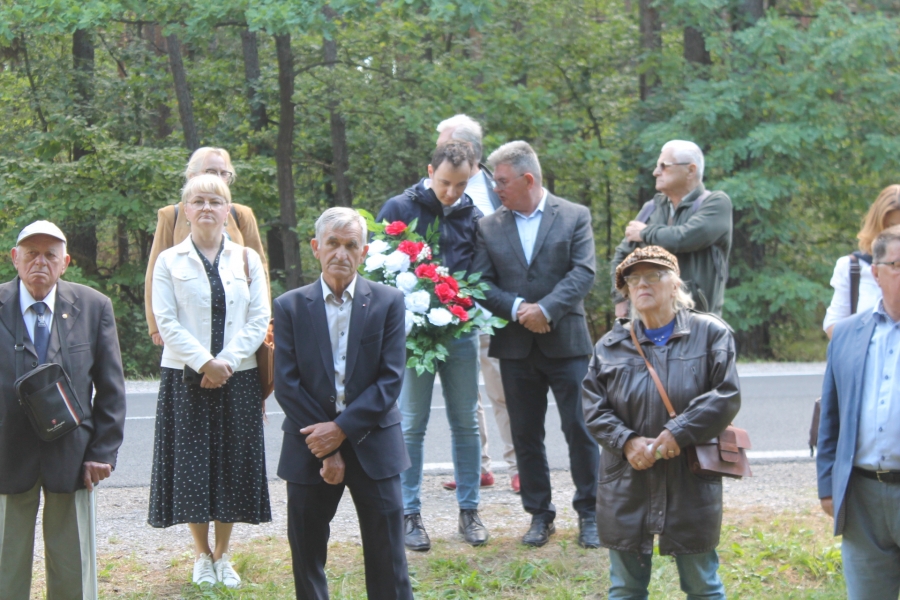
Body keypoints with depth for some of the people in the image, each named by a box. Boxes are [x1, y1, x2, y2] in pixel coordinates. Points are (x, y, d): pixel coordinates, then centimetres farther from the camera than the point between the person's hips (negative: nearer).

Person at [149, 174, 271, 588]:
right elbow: (167, 323, -5)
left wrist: (227, 360, -12)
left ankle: (222, 555, 17)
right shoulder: (169, 262, 2)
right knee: (192, 464, 1)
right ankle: (202, 555, 16)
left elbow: (259, 321, 0)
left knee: (233, 463, 4)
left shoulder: (247, 259, 6)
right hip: (186, 378, -1)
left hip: (238, 377, 1)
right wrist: (204, 362, -15)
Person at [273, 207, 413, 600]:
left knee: (387, 560, 3)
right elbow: (286, 385, -4)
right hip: (309, 449, 1)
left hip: (372, 445, -1)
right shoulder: (290, 307, 1)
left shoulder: (388, 302, 0)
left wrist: (341, 428, -15)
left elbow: (391, 379, -6)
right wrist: (325, 450, -10)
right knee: (306, 554, 7)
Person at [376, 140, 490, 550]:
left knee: (466, 424, 8)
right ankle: (410, 515, 10)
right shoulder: (399, 208, -2)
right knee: (411, 426, 2)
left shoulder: (472, 216, 7)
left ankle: (469, 511, 18)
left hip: (461, 331, 3)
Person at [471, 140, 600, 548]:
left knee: (581, 430, 0)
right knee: (525, 435, 8)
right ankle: (539, 514, 19)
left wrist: (546, 309, -20)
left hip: (565, 342, -2)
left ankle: (590, 513, 12)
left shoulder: (575, 217, 1)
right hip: (515, 347, 3)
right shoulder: (489, 227, 8)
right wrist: (517, 308, -16)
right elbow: (481, 283, 0)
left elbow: (583, 272, -9)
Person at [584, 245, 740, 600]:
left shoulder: (710, 334, 0)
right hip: (627, 488, 2)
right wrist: (626, 441, -15)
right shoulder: (611, 346, 7)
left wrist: (678, 433, -18)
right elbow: (594, 409, 3)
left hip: (691, 485, -2)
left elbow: (727, 396, -9)